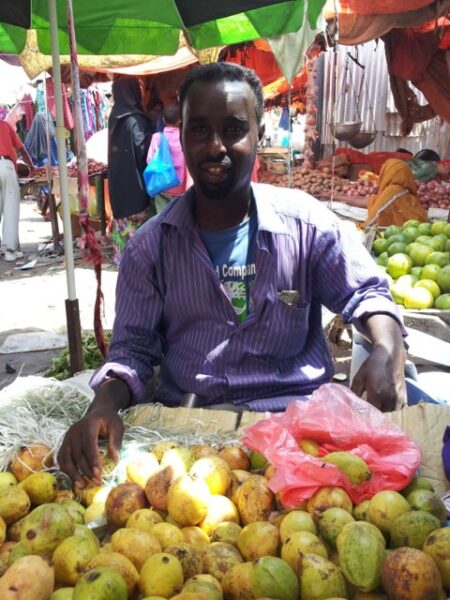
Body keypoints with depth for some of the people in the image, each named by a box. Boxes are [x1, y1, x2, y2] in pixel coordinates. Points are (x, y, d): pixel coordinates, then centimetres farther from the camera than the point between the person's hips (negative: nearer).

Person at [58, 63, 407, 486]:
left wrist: (388, 352, -15)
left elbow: (366, 293, 8)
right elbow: (133, 347, 4)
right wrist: (104, 406, -19)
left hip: (297, 411, 0)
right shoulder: (149, 247, 2)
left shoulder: (306, 222, 0)